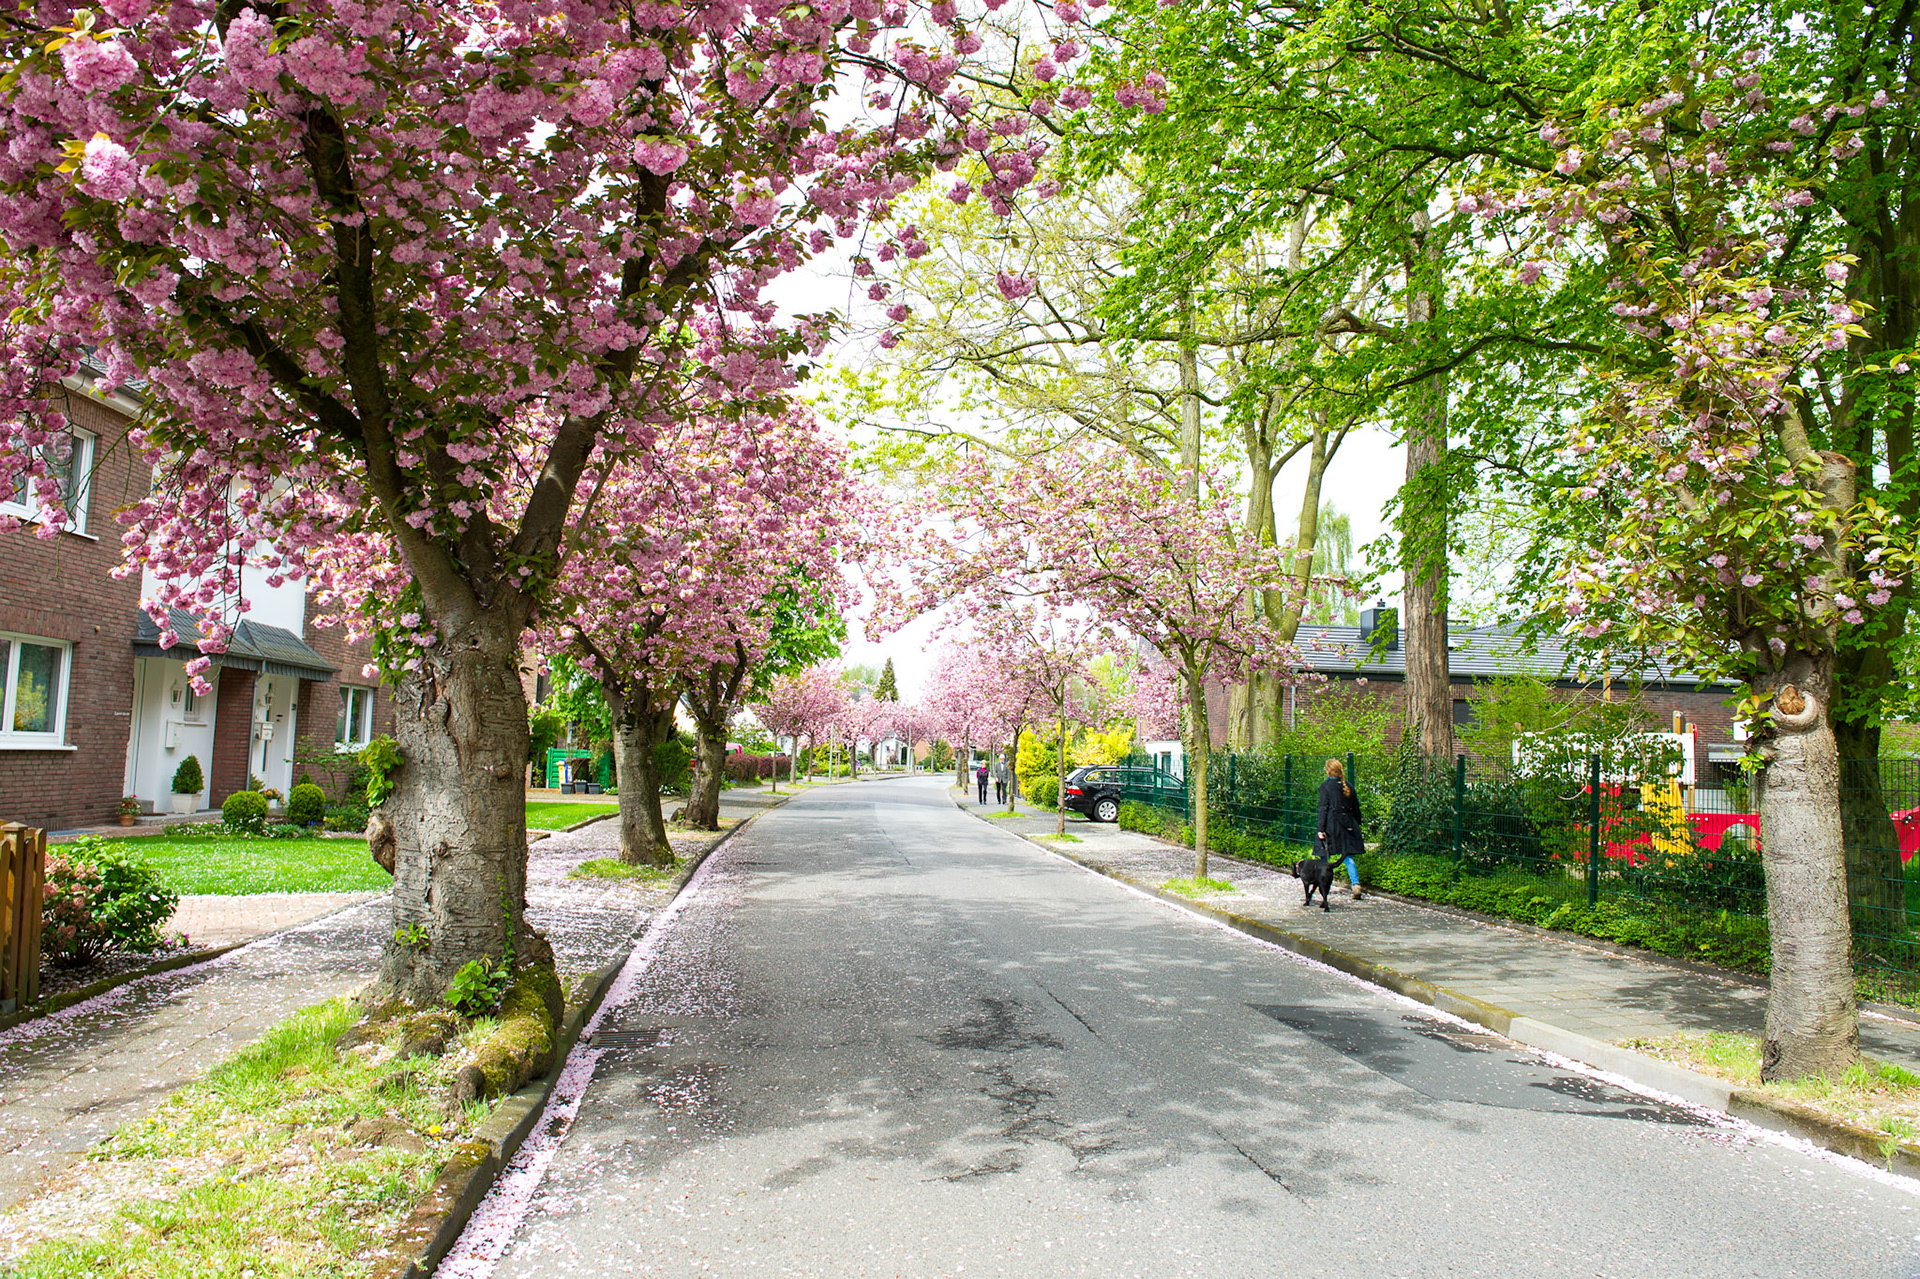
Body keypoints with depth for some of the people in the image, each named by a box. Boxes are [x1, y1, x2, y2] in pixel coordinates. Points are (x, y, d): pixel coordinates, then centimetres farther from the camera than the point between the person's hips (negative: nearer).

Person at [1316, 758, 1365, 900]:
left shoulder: (1325, 786, -7)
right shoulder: (1348, 787, 9)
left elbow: (1323, 809, -10)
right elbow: (1356, 809, 12)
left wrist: (1321, 829, -10)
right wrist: (1356, 826, 21)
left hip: (1331, 825, -4)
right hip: (1348, 825, 4)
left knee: (1324, 856, 8)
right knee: (1348, 857, 5)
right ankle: (1356, 884, -11)